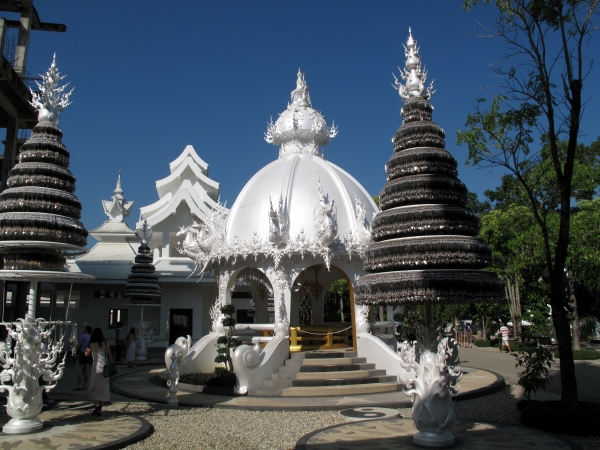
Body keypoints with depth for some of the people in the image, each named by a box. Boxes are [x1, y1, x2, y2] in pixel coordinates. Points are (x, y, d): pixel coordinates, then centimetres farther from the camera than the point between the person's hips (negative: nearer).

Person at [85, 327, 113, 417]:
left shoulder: (92, 345, -6)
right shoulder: (106, 344, 3)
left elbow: (86, 354, 10)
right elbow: (110, 356, 5)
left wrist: (88, 347, 18)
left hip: (96, 368, -3)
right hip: (105, 368, 4)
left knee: (93, 389, 5)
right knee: (103, 389, 10)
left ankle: (97, 405, -18)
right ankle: (100, 410, 13)